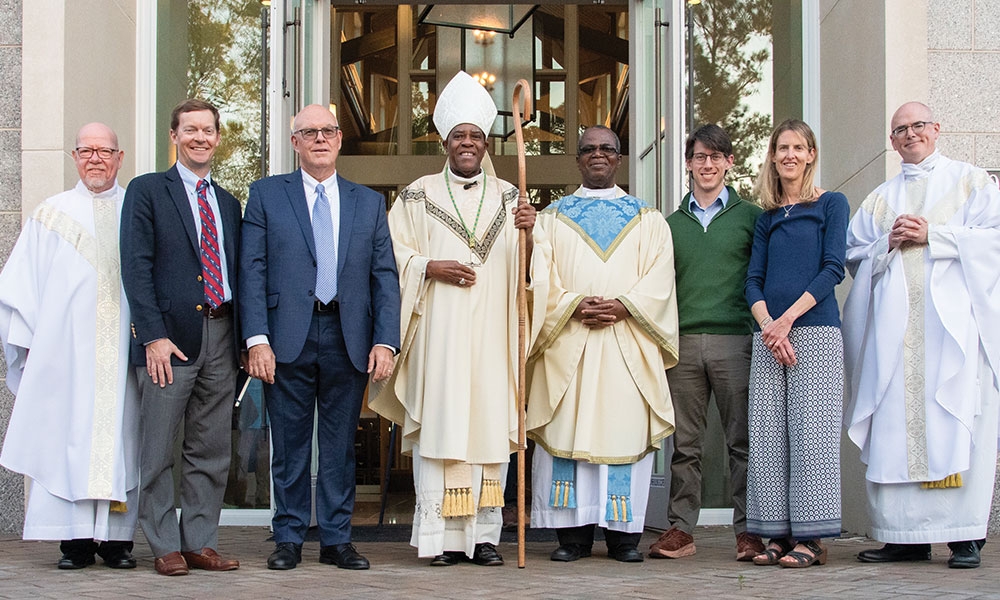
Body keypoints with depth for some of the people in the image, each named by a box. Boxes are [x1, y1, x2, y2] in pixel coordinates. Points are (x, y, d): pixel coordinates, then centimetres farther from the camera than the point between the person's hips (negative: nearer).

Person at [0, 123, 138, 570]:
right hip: (66, 356, 0)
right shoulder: (51, 215, 12)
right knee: (67, 440, -3)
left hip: (125, 354, 0)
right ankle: (76, 541, 1)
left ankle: (117, 538, 6)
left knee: (120, 440, 0)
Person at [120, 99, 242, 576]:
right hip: (171, 336, -5)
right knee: (158, 450, -1)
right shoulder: (147, 191, 3)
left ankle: (200, 543, 14)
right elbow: (136, 268, -6)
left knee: (211, 451, 7)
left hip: (221, 334, 5)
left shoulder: (228, 203, 19)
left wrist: (244, 338, 6)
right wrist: (153, 335, -15)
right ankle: (165, 547, 7)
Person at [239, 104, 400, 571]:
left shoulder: (369, 202, 12)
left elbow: (385, 277, 7)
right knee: (290, 444, 5)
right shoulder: (266, 195, 6)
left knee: (340, 444, 7)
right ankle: (289, 538, 16)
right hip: (288, 336, -2)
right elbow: (252, 271, 0)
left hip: (349, 338, 2)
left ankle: (337, 540, 16)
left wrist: (385, 341, -5)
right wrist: (257, 339, -10)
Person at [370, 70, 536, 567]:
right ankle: (442, 536, -2)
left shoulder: (508, 197, 15)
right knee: (439, 426, -6)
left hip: (491, 334, 2)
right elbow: (393, 257, 6)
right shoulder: (418, 196, 10)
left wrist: (529, 233, -10)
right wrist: (431, 268, -11)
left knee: (490, 426, -1)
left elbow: (526, 268, 10)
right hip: (438, 334, -2)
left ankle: (484, 535, 4)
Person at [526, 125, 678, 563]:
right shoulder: (552, 218, 15)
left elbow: (660, 278, 3)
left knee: (625, 428, -3)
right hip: (567, 342, 0)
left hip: (628, 343, 0)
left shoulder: (648, 220, 15)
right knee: (567, 431, -4)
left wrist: (623, 306, -13)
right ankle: (573, 534, 1)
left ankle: (624, 533, 2)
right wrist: (575, 306, -13)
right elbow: (541, 278, 4)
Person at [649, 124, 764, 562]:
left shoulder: (749, 216, 9)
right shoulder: (671, 222, 17)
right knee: (685, 443, 4)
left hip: (734, 341, -2)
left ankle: (747, 530, 4)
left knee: (742, 441, -1)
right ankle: (680, 529, 8)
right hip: (683, 341, 2)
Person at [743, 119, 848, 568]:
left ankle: (811, 538, -4)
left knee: (810, 431, -8)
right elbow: (753, 280, 11)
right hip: (768, 333, 5)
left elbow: (833, 269, -4)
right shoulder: (766, 218, 17)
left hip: (815, 331, -4)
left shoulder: (831, 204, 5)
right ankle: (779, 533, 5)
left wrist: (788, 318, -12)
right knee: (767, 434, 0)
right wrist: (768, 325, -8)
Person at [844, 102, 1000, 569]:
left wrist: (932, 235, -8)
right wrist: (888, 243, -2)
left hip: (953, 318, -3)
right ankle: (906, 534, -2)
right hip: (895, 320, 3)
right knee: (895, 424, -5)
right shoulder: (880, 198, 24)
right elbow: (854, 255, 17)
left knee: (956, 422, -11)